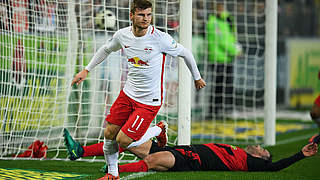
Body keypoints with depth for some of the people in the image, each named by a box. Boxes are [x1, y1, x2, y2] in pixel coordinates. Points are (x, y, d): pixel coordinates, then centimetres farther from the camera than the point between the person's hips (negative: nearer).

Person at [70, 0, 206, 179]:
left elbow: (185, 53, -3)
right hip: (128, 94, 5)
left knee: (123, 140, -12)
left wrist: (197, 77, 9)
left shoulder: (160, 38, -19)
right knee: (110, 133, 5)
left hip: (150, 100, -5)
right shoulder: (122, 35, -4)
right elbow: (106, 49, 18)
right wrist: (86, 70, 16)